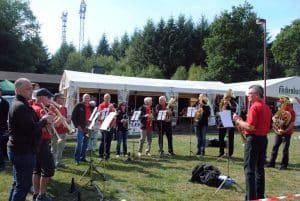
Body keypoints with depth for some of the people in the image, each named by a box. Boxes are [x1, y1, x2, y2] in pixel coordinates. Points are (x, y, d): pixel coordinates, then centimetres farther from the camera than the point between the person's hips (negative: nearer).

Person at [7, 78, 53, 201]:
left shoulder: (17, 104, 14)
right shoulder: (21, 107, -20)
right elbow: (32, 129, -26)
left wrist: (43, 120, 2)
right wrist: (44, 120, -10)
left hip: (18, 149, 11)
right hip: (23, 151, -11)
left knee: (18, 183, 22)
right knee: (24, 185, 0)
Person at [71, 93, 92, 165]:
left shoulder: (91, 107, 11)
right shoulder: (79, 106, -3)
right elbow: (73, 117, -5)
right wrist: (77, 125, -10)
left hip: (88, 127, 5)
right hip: (80, 127, -5)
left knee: (85, 143, 10)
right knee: (79, 143, -7)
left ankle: (82, 157, 22)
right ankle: (77, 159, 2)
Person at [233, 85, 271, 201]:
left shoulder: (254, 107, -16)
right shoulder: (266, 107, 13)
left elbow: (251, 127, -22)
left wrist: (238, 121, -8)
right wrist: (243, 123, 15)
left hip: (254, 139, -9)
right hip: (263, 139, 9)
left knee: (249, 169, -4)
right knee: (259, 168, 15)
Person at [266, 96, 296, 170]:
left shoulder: (291, 112, -8)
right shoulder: (280, 110, 8)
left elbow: (292, 123, -14)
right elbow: (274, 117, 13)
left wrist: (285, 130, -24)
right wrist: (274, 119, -11)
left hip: (287, 133, -5)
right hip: (279, 132, 5)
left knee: (285, 149, -1)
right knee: (275, 147, 6)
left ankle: (284, 164, 11)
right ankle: (271, 163, 14)